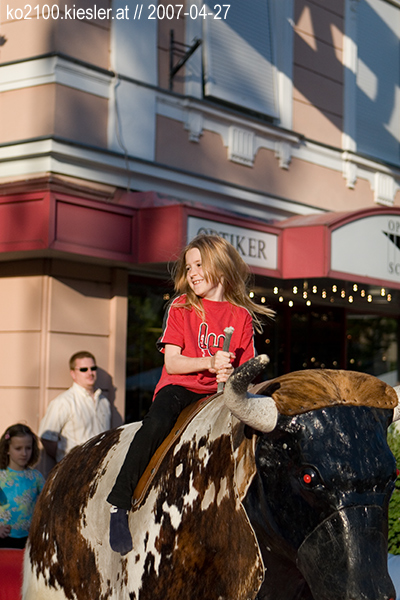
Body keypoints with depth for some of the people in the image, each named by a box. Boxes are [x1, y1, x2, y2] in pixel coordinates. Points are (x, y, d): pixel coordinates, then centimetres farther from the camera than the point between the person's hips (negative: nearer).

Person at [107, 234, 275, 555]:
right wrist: (209, 362, -17)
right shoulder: (181, 308, 7)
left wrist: (231, 376, -11)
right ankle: (119, 504, -27)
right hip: (179, 388, -2)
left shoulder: (242, 317, 10)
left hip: (218, 394, 2)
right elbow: (172, 363, -1)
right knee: (156, 425, -33)